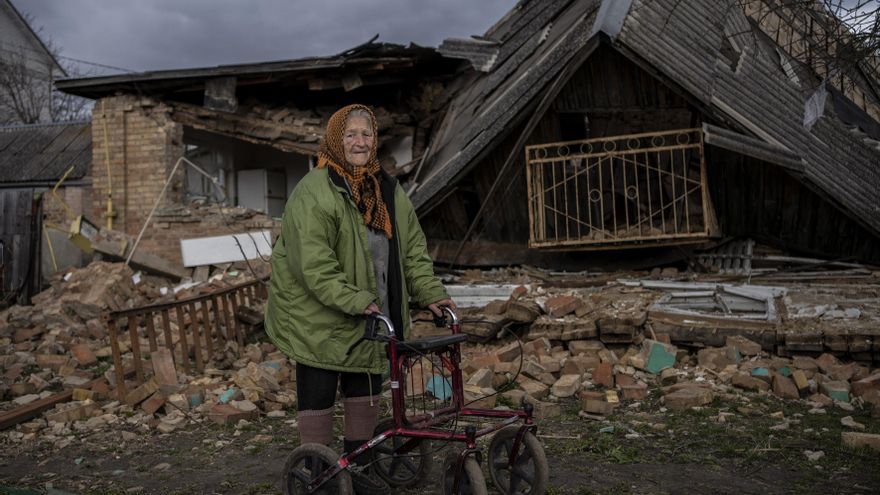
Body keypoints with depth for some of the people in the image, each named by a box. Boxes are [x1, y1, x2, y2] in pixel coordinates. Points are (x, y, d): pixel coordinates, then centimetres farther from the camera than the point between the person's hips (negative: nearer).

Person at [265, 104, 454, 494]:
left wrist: (430, 292, -2)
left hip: (370, 316, 7)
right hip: (317, 315, -7)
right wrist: (354, 301, -31)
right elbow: (313, 263, -25)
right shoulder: (314, 193, -17)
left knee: (366, 388, 15)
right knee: (318, 394, 1)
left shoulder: (387, 189, 7)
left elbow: (412, 247, 9)